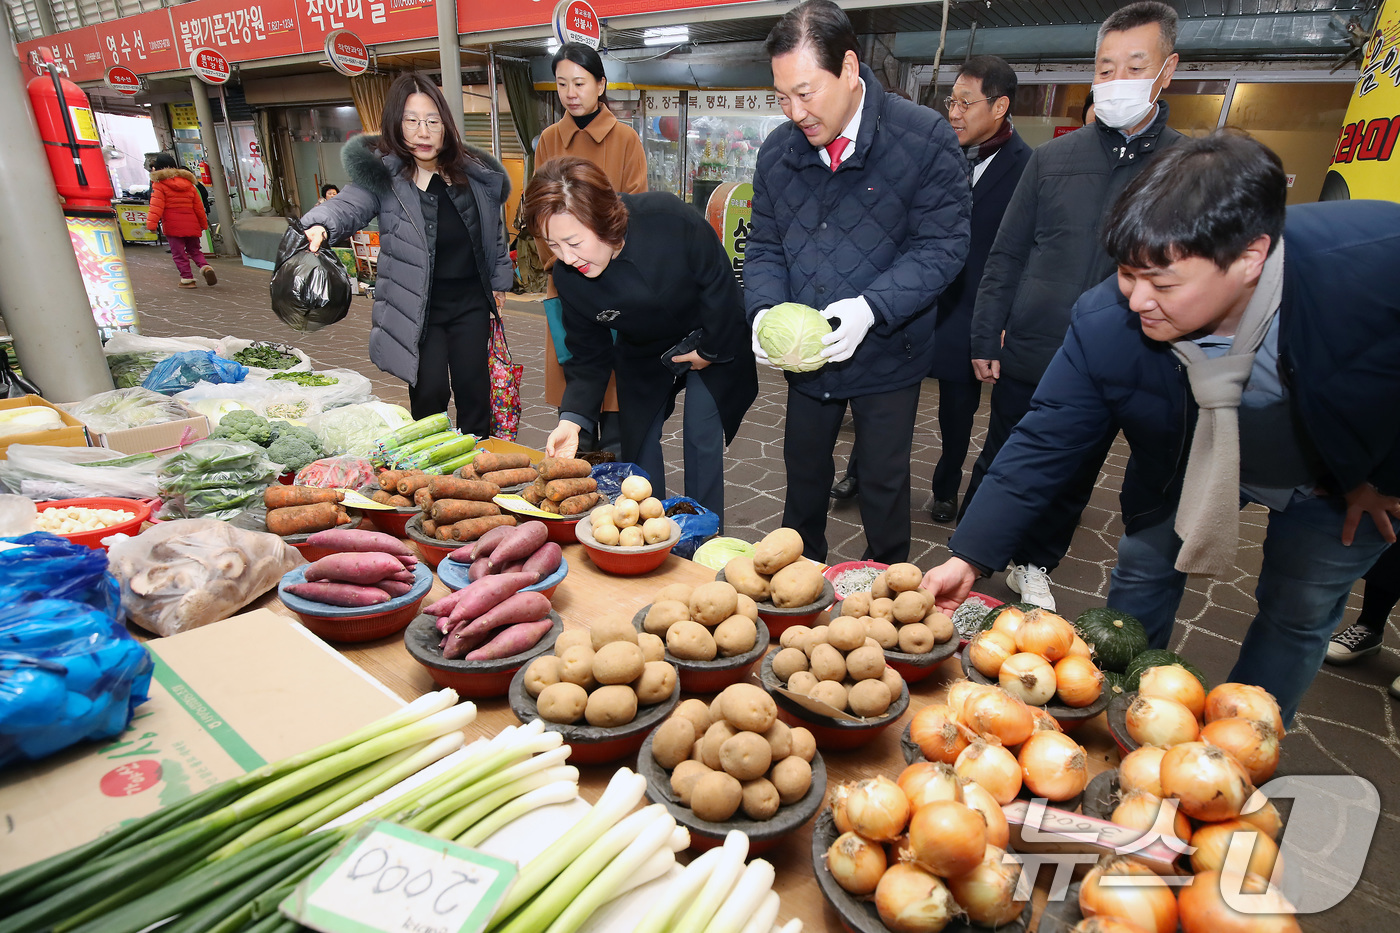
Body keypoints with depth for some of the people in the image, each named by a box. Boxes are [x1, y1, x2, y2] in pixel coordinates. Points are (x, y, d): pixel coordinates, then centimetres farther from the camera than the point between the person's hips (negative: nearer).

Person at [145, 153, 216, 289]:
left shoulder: (159, 185, -3)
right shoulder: (188, 183, 12)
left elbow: (156, 206, -13)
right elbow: (198, 206, 14)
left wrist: (151, 224, -14)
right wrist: (204, 224, 23)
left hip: (173, 226, -5)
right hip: (191, 224, 5)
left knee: (179, 253, 2)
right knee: (194, 250, 16)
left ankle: (187, 278, 1)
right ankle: (205, 266, -11)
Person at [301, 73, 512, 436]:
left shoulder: (474, 172, 3)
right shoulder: (382, 175, -8)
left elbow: (494, 230, 14)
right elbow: (347, 205, -24)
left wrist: (499, 279, 16)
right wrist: (319, 226, -46)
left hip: (470, 301, 3)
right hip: (416, 307, -3)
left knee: (473, 388, 8)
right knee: (430, 393, -4)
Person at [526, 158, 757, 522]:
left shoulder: (667, 216, -34)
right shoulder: (567, 277, -22)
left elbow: (718, 280, -20)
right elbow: (588, 356, -14)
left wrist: (711, 349, -13)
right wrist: (573, 418, -27)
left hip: (713, 343, -3)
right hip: (643, 355, 3)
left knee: (703, 443, -3)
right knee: (639, 441, 5)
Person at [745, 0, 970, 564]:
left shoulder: (924, 138, -14)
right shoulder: (777, 151, 0)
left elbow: (942, 246, -15)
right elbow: (765, 248, 4)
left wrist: (872, 307, -29)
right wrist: (765, 308, -16)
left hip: (887, 358, -4)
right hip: (805, 359, 5)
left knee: (884, 483, 10)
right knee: (803, 472, 20)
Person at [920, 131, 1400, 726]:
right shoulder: (1105, 322, -33)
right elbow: (1046, 443, -26)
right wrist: (969, 558, -28)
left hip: (1342, 473, 0)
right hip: (1189, 465, 1)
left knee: (1299, 612, 9)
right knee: (1142, 573, 8)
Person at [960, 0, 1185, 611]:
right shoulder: (1054, 159, 3)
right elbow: (1007, 256, 5)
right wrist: (985, 339, 1)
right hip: (1027, 355, 0)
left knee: (1074, 477, 15)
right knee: (999, 465, 12)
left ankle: (1034, 565, 36)